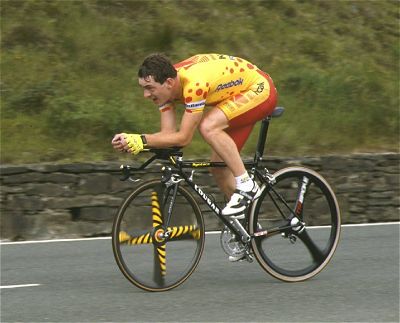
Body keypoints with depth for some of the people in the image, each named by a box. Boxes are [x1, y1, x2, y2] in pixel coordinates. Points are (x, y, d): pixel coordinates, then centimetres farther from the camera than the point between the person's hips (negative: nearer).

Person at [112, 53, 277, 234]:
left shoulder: (194, 84, -36)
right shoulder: (165, 87, -10)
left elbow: (183, 138, -33)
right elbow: (168, 133, -11)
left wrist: (142, 140, -38)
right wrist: (130, 140, -26)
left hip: (260, 90, -9)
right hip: (239, 96, 9)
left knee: (208, 126, -30)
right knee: (218, 165, 4)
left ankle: (246, 187, -19)